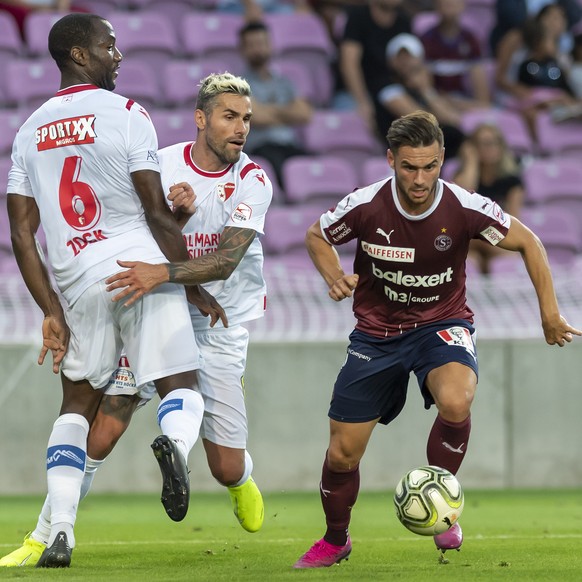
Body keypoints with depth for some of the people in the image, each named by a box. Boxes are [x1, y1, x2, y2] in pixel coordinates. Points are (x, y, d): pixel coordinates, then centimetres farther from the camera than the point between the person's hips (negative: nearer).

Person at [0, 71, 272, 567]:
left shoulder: (252, 182, -10)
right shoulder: (161, 166, -4)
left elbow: (224, 261, -24)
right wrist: (175, 214, -25)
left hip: (218, 330, -1)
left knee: (227, 469, 4)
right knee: (99, 437, -13)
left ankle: (243, 481, 42)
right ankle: (43, 538, -1)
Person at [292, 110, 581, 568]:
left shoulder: (464, 208, -19)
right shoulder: (365, 207, -17)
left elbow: (527, 242, -3)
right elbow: (317, 236, 4)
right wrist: (336, 279, -15)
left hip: (443, 324, -1)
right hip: (377, 332, 1)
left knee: (455, 402, -35)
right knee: (343, 452, 4)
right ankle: (335, 541, 34)